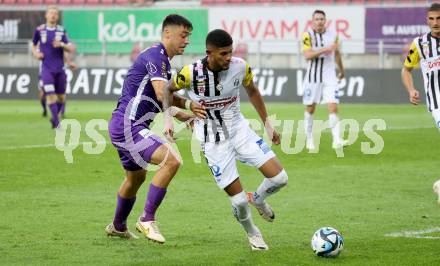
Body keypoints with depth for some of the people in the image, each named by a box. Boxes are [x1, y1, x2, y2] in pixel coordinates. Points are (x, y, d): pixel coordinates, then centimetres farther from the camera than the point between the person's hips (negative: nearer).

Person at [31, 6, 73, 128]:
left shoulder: (61, 31, 4)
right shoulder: (39, 30, 3)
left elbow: (70, 49, 2)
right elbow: (33, 45, 18)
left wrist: (62, 45, -18)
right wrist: (36, 53, -2)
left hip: (59, 69, 2)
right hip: (46, 68, -2)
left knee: (61, 97, 8)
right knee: (50, 95, -14)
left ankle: (55, 117, 30)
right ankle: (56, 123, -11)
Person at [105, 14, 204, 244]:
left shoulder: (163, 60, 18)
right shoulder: (155, 56, -15)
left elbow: (162, 100, 27)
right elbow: (162, 94, -27)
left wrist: (184, 117, 16)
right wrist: (190, 105, -17)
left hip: (124, 127, 11)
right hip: (128, 126, -11)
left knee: (136, 177, 28)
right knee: (171, 161, -22)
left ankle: (118, 226, 48)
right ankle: (147, 220, -15)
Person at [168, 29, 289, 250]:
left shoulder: (240, 67, -13)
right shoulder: (191, 73, -22)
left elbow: (252, 92, 9)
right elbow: (168, 91, 1)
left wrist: (267, 124, 13)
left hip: (239, 129, 3)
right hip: (213, 141, -3)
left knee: (279, 178, -10)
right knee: (239, 200, -5)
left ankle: (258, 199, 26)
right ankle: (252, 234, 28)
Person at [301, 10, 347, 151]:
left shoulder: (332, 35, 4)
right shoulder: (308, 35, -7)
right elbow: (307, 55, -19)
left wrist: (341, 70, 32)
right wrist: (325, 49, -26)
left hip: (330, 77, 2)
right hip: (313, 77, -2)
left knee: (333, 107, -11)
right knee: (310, 108, 8)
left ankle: (336, 140, -17)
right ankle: (309, 139, 23)